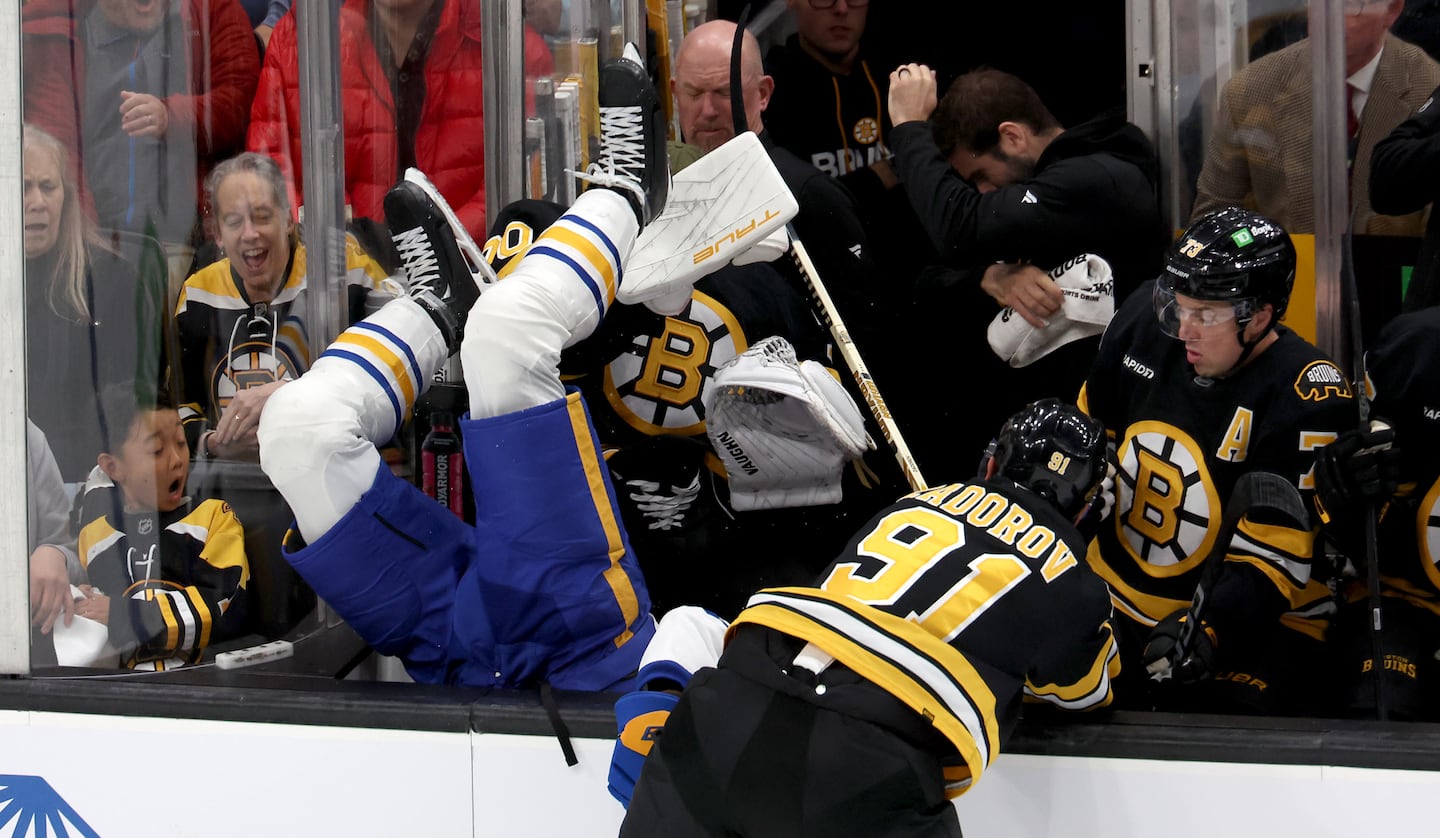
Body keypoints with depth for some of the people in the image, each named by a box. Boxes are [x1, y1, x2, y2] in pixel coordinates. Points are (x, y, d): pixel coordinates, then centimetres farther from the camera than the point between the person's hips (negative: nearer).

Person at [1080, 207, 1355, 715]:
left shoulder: (1309, 401, -22)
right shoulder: (1146, 319, -6)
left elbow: (1272, 557, -23)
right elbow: (1088, 429, 11)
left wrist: (1207, 628, -34)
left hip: (1251, 624, -5)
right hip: (1113, 598, 5)